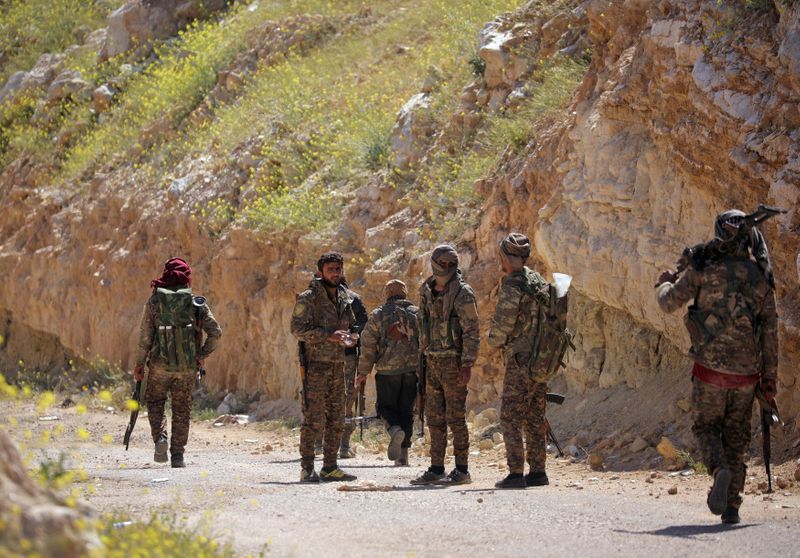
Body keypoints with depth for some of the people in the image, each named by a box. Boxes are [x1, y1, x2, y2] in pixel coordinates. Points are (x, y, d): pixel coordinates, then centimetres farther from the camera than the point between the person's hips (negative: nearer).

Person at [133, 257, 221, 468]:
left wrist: (139, 364, 4)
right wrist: (203, 354, 7)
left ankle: (160, 437, -5)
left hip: (160, 364, -1)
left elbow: (145, 336, -4)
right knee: (182, 409, 11)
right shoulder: (197, 303, 1)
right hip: (187, 367, 1)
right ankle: (177, 455, 7)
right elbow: (215, 332, -5)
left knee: (155, 402, 18)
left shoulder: (154, 302, -2)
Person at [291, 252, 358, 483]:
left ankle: (330, 467, 15)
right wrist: (329, 335, -23)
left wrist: (348, 338, 0)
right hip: (316, 365, -7)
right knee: (313, 419, -9)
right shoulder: (308, 298, -9)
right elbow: (297, 328, -15)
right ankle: (307, 468, -6)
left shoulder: (344, 298, 13)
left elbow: (350, 325, 24)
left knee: (336, 420, 8)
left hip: (338, 365, 7)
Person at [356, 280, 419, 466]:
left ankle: (395, 430, -21)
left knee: (386, 406, 11)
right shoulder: (417, 314, 8)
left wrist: (363, 372, 5)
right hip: (412, 369, 2)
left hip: (387, 370, -2)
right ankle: (403, 454, 6)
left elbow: (368, 345, -1)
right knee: (406, 410, 9)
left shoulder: (379, 315, 0)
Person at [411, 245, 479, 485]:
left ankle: (462, 471, -1)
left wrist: (467, 365, -20)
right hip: (433, 362, 7)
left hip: (453, 361, -7)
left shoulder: (462, 293, -10)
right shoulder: (427, 291, 12)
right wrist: (421, 357, 16)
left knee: (456, 418, -6)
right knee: (434, 418, 9)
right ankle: (436, 469, 14)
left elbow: (471, 331, -14)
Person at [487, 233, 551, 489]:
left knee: (511, 418, -6)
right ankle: (537, 471, 13)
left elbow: (502, 324, -17)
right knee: (535, 418, 12)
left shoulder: (512, 285, -14)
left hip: (521, 360, -8)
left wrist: (494, 341, 5)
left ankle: (516, 474, -11)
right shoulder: (540, 282, 13)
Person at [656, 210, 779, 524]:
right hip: (746, 372, 2)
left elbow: (669, 303, -1)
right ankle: (731, 507, 9)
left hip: (710, 369, -2)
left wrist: (666, 283, 22)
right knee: (736, 436, 14)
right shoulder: (762, 278, 3)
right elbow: (770, 332, 5)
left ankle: (720, 470, -18)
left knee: (706, 426, 14)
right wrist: (769, 378, 11)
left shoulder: (704, 269, -6)